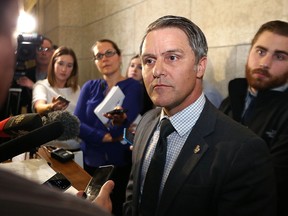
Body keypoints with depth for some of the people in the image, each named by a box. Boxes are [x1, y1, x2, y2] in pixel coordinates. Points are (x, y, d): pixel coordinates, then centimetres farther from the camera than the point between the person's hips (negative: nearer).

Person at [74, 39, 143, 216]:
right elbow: (76, 123, -6)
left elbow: (125, 128, -18)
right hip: (91, 160, 4)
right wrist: (107, 137, -17)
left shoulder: (134, 87, -6)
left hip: (121, 163, -3)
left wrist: (119, 122, -40)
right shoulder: (90, 87, 4)